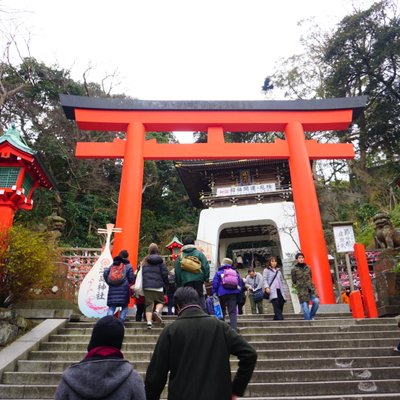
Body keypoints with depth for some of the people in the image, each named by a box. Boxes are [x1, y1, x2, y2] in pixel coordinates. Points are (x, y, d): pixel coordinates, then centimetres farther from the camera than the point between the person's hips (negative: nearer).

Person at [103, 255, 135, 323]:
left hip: (113, 288, 3)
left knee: (111, 307, 4)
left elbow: (105, 273, 6)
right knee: (124, 306, 10)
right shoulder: (128, 266, 6)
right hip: (124, 288, -3)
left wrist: (109, 282, 14)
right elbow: (131, 278, -1)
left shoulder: (112, 266, 17)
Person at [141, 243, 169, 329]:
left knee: (149, 304, 5)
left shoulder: (144, 261, 9)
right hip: (158, 286, -2)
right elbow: (165, 273, -2)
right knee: (160, 301, 12)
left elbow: (141, 274, 9)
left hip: (147, 286, 2)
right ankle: (157, 311, -17)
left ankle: (149, 322, -3)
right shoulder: (160, 260, 0)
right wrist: (165, 284, 8)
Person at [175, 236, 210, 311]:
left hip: (186, 280, 1)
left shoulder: (180, 256, 8)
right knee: (200, 296, 10)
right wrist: (206, 278, 6)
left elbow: (177, 271, 10)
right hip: (198, 279, 0)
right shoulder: (199, 253, 4)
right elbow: (206, 266, 0)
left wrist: (178, 283, 16)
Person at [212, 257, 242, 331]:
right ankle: (234, 329, -8)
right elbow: (240, 284, 16)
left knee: (222, 311, 14)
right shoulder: (235, 272, 14)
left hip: (222, 294, -2)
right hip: (233, 294, 2)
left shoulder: (218, 273, 3)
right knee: (232, 312, 2)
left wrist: (214, 294, 5)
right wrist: (238, 293, 21)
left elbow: (215, 284, -3)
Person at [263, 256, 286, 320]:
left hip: (279, 290, 5)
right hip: (272, 291, -5)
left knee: (281, 304, -4)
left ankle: (276, 318, 7)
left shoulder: (278, 271, 25)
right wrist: (266, 287, -17)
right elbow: (264, 279, -1)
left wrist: (284, 290, 17)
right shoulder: (266, 270, 9)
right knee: (276, 304, -18)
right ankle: (280, 318, -22)